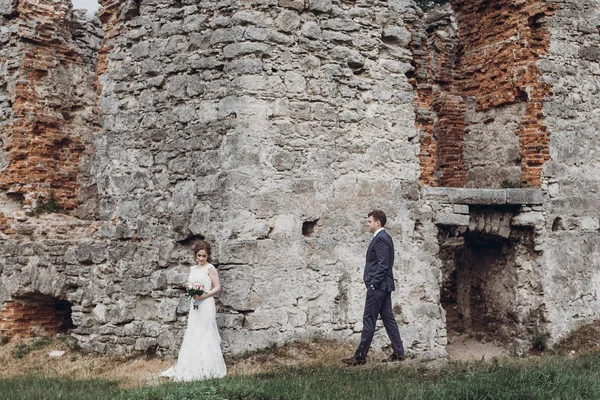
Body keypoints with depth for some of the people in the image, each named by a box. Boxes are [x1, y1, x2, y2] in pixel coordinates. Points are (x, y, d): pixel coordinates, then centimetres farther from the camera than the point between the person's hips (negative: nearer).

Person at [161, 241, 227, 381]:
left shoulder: (210, 268, -5)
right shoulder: (192, 269, 14)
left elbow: (217, 287, -7)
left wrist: (204, 295, -18)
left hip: (206, 305, -7)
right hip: (194, 305, 7)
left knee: (205, 335, -4)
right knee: (192, 335, 6)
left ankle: (207, 369, 3)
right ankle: (193, 368, 11)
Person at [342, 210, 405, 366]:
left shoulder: (380, 238, -15)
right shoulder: (385, 237, 16)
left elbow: (383, 264, -21)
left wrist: (373, 283, -18)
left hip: (377, 286, -10)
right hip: (384, 286, 10)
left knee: (369, 320, -5)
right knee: (388, 318, 11)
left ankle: (360, 357, 0)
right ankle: (398, 353, 14)